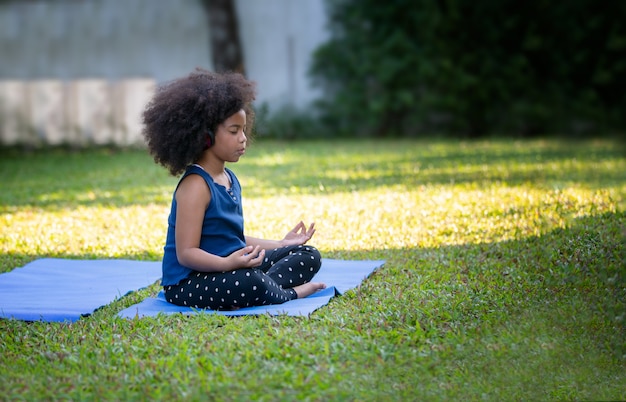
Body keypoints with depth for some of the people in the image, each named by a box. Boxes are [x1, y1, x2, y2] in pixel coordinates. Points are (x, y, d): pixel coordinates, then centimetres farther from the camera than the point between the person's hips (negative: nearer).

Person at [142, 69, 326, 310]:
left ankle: (270, 288, -17)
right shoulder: (195, 186, -17)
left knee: (308, 256, 10)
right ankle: (289, 294, -9)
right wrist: (228, 263, -38)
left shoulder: (230, 179, 12)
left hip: (231, 270, 10)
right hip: (188, 284, -10)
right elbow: (186, 253, -22)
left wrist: (281, 244, 20)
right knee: (249, 283, -41)